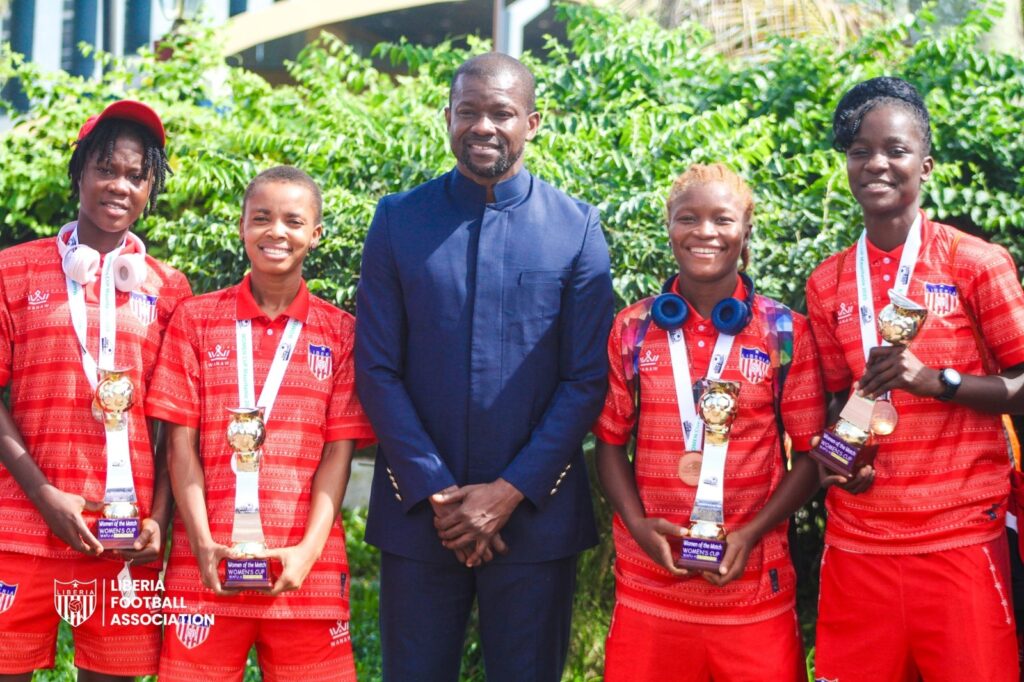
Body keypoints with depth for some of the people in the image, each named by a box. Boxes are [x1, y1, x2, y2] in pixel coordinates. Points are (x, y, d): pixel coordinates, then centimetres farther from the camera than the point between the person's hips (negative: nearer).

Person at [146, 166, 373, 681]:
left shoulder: (340, 333, 7)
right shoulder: (195, 319, 8)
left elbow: (338, 451, 2)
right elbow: (181, 441, 3)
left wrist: (308, 551, -9)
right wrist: (203, 544, -8)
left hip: (307, 568, 0)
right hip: (208, 566, 0)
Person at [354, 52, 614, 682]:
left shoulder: (577, 228, -1)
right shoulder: (399, 220, 1)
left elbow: (588, 379, -4)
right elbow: (377, 369, -1)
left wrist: (511, 490, -11)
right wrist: (435, 490, -9)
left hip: (534, 509, -1)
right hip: (418, 510, 1)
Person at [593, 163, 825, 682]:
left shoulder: (786, 333, 0)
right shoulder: (632, 329, 4)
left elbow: (811, 454, 1)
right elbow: (610, 441, 8)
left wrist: (751, 533, -11)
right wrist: (638, 524, -7)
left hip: (752, 585, -1)